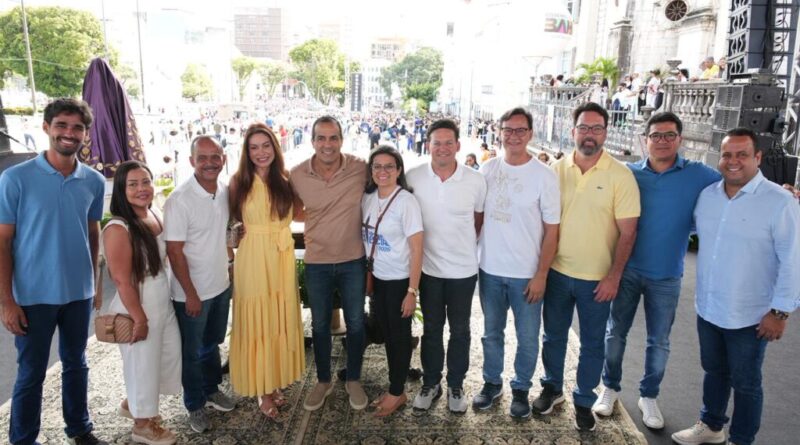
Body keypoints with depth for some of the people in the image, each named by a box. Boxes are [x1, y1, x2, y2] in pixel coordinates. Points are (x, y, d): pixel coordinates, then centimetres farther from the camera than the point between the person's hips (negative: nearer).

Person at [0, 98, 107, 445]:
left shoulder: (94, 182, 0)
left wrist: (94, 284, 10)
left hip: (79, 293, 3)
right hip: (33, 296, -3)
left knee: (76, 364, 18)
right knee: (31, 373, 10)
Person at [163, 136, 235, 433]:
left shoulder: (226, 192, -1)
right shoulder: (179, 200, -21)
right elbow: (175, 251, -19)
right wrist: (191, 294, -16)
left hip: (221, 286, 6)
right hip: (192, 293, -6)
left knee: (212, 344, 24)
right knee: (191, 352, 13)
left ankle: (212, 390, 44)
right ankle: (195, 406, 32)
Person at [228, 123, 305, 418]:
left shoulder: (285, 180, 4)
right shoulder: (239, 182, -5)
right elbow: (232, 220, -2)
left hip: (282, 256, 3)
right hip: (252, 257, -3)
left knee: (280, 319, 11)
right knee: (256, 321, 4)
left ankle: (275, 382, 29)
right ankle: (262, 389, 21)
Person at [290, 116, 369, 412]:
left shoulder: (361, 168, -13)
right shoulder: (297, 174, -8)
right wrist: (314, 219, -6)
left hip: (353, 261, -1)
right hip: (317, 263, 1)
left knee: (355, 324, 13)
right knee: (319, 325, 15)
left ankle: (353, 381, 34)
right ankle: (323, 382, 35)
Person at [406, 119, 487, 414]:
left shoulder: (476, 181, -11)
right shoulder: (413, 177, -9)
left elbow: (479, 220, 4)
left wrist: (462, 245, 6)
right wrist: (431, 245, 4)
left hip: (463, 269, 0)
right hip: (428, 267, 1)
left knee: (460, 330, 14)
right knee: (431, 328, 15)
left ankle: (456, 385, 32)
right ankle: (430, 383, 33)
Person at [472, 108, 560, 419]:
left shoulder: (544, 175, -9)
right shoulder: (488, 169, 2)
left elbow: (552, 230, -7)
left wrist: (541, 275, -10)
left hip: (526, 274, -3)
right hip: (490, 269, 3)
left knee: (527, 338, 9)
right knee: (491, 332, 17)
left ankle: (521, 388, 30)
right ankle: (492, 383, 35)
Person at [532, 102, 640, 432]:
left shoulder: (620, 175, -9)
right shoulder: (557, 169, -1)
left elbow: (627, 231, -8)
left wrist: (614, 276, -11)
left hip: (596, 278, -2)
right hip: (556, 272, 3)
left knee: (592, 344, 12)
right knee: (553, 335, 17)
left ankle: (584, 401, 31)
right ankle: (552, 388, 39)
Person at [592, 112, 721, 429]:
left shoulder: (698, 175, -3)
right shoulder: (628, 173, -3)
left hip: (666, 276, 0)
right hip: (628, 270, 0)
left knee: (659, 341, 12)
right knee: (615, 333, 10)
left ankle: (648, 396, 32)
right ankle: (610, 387, 30)